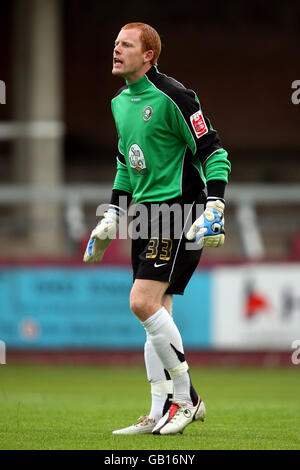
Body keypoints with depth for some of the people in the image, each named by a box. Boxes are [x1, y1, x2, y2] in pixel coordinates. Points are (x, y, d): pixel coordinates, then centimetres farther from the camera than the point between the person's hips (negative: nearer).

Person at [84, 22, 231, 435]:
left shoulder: (172, 97, -13)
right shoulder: (120, 102, 13)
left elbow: (213, 152, -12)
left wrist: (214, 208, -21)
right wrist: (111, 219, 23)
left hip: (179, 210, -8)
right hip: (145, 213, 8)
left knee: (143, 302, -17)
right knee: (155, 312, 5)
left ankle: (186, 397, -6)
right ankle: (162, 413, 7)